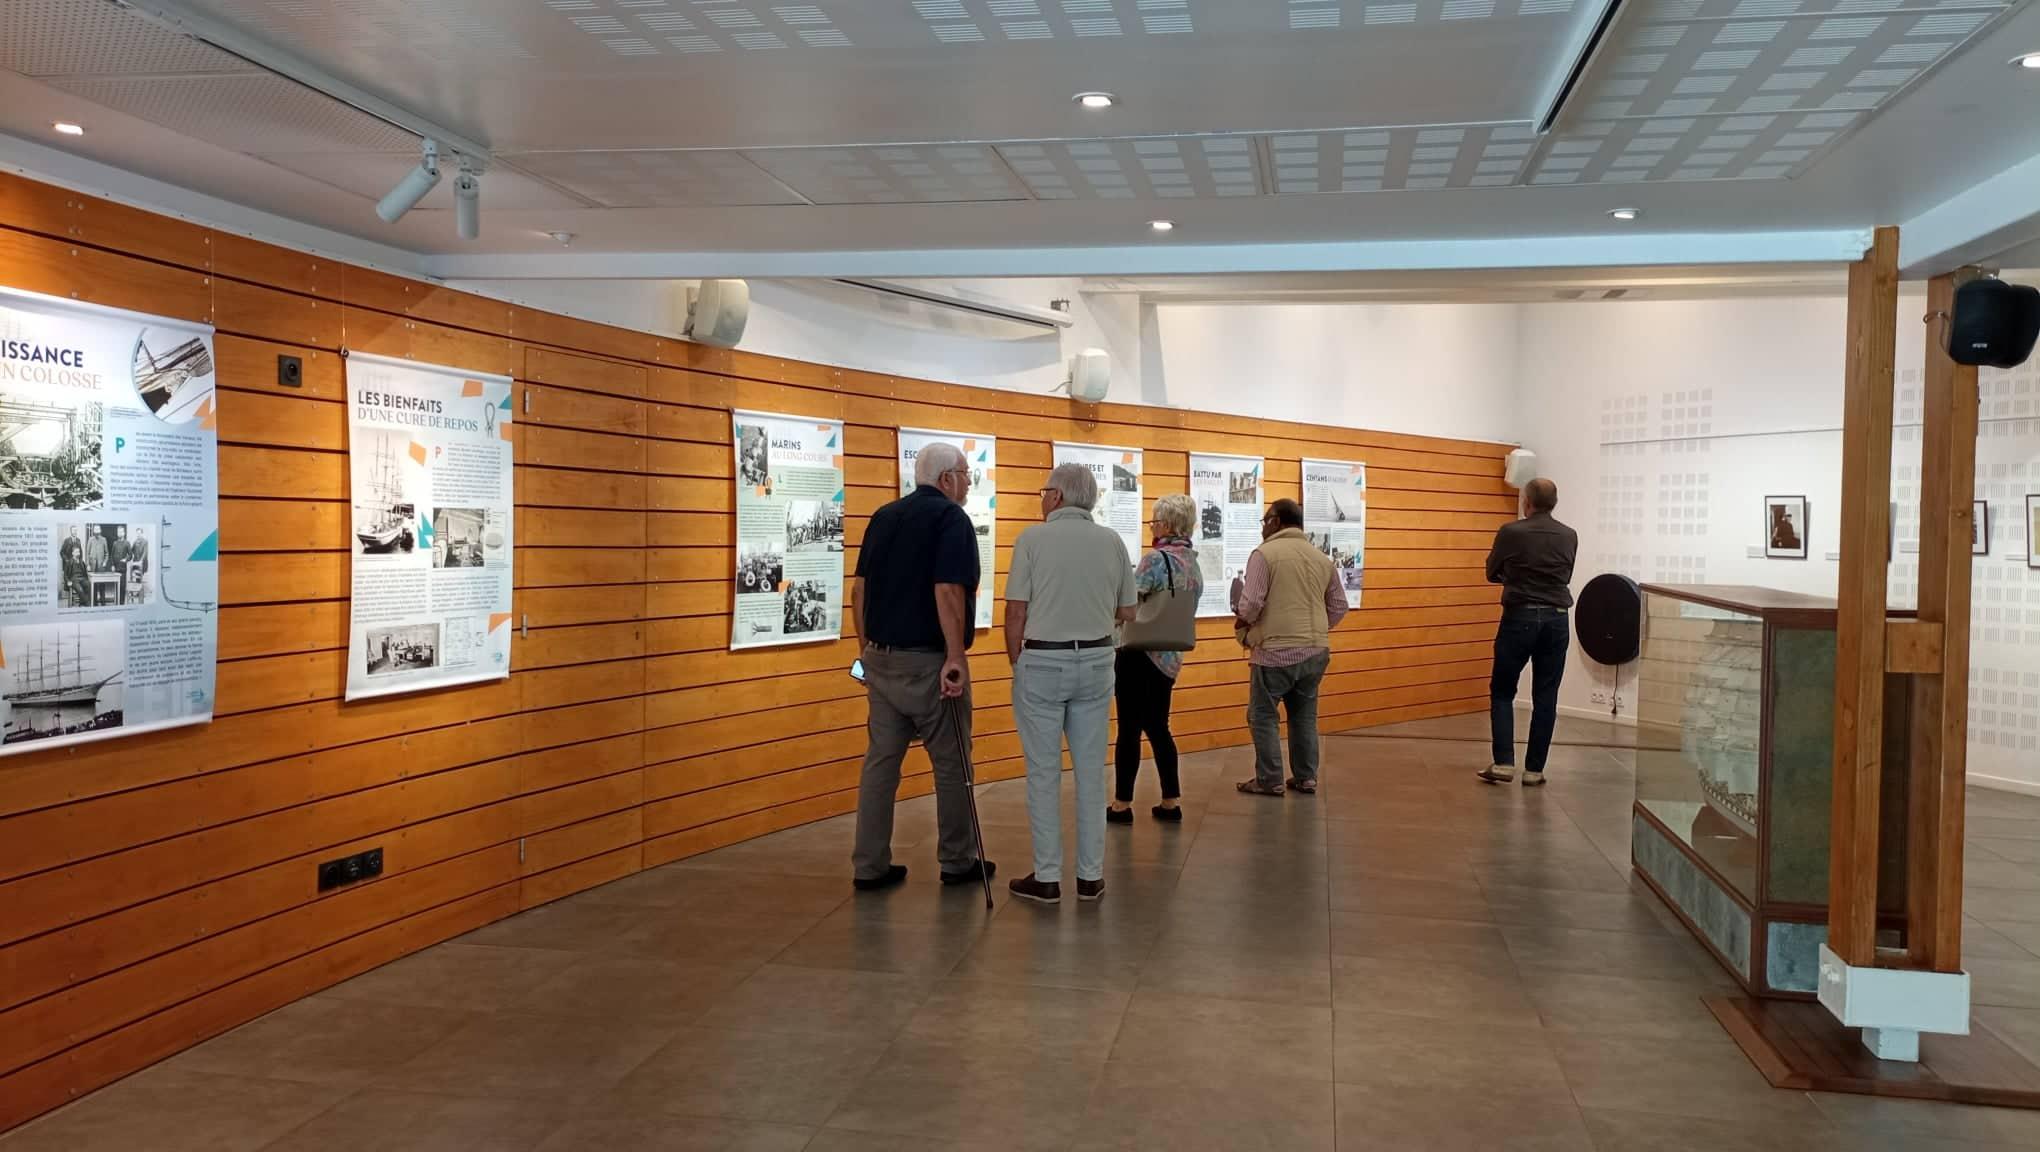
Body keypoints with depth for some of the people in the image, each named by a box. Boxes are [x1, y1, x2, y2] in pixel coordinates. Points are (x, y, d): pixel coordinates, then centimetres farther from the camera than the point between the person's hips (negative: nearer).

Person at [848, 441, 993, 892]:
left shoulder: (884, 516, 12)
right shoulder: (951, 518, -10)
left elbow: (860, 589, 12)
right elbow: (947, 591, -21)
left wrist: (868, 649, 18)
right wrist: (956, 657, -20)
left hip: (881, 658, 7)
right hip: (928, 662, -7)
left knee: (880, 759, 10)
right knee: (951, 764, 7)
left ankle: (869, 866, 11)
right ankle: (957, 862, 17)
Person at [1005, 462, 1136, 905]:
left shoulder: (1033, 539, -8)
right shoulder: (1112, 541, 3)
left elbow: (1016, 611, -9)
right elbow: (1127, 612, 8)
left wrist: (1016, 665, 4)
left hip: (1042, 663, -3)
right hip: (1096, 662, 3)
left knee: (1044, 773, 4)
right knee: (1091, 771, 10)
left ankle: (1046, 878, 8)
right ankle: (1090, 876, 15)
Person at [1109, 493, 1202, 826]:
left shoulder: (1156, 559, -16)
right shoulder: (1193, 563, 9)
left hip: (1139, 653, -8)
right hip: (1169, 656, 8)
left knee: (1130, 728, 0)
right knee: (1157, 726, 15)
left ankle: (1122, 804, 6)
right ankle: (1171, 802, 16)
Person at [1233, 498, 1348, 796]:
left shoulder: (1265, 554, -8)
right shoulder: (1322, 558, 10)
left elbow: (1251, 604, -16)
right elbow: (1339, 607, 12)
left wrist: (1242, 620, 4)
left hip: (1276, 651, -6)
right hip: (1316, 651, 6)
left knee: (1262, 715, 6)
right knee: (1304, 716, 16)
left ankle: (1269, 781, 7)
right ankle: (1306, 778, 20)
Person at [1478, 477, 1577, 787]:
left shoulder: (1511, 532, -7)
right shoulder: (1569, 537, 4)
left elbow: (1492, 573, 7)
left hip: (1519, 618, -3)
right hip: (1556, 620, 3)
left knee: (1502, 692, 8)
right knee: (1545, 698, 7)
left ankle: (1503, 763, -1)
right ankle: (1534, 770, 7)